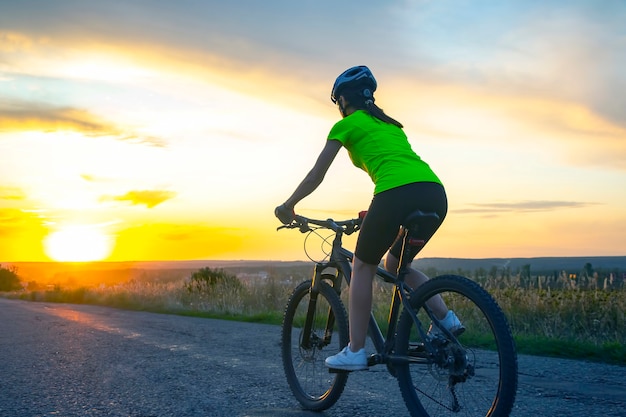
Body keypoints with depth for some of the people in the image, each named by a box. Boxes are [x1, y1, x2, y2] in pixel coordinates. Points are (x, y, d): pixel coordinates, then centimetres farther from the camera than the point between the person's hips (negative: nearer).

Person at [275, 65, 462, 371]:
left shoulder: (347, 125, 13)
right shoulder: (389, 123, 32)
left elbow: (316, 175, 14)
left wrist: (287, 206, 26)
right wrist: (373, 215, 49)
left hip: (398, 195, -7)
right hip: (435, 194, 7)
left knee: (363, 267, 12)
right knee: (395, 264, 26)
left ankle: (355, 352, 11)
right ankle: (446, 317, 10)